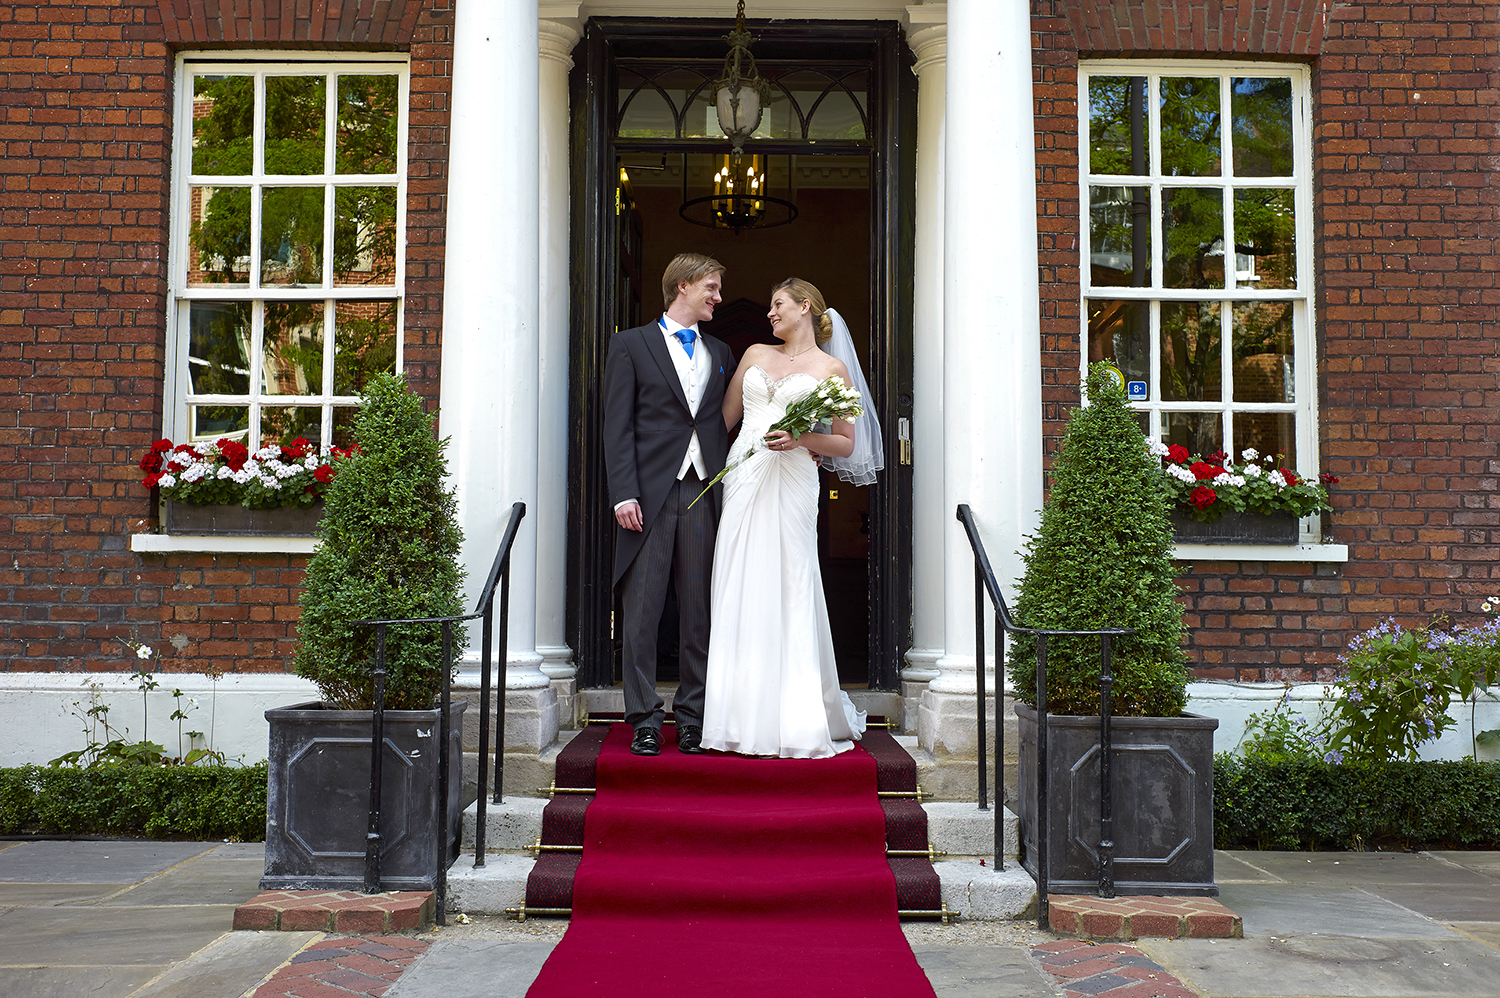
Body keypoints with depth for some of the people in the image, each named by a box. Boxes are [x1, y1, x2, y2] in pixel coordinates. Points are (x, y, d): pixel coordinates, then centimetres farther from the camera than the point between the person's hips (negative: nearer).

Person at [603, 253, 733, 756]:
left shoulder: (720, 353, 20)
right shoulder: (631, 345, 6)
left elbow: (725, 425, 17)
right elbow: (618, 426, -1)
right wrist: (624, 493, -11)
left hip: (704, 494, 4)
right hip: (651, 494, -3)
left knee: (699, 611, 5)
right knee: (641, 612, -1)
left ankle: (692, 716, 14)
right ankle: (644, 719, 7)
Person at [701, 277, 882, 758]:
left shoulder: (831, 368, 7)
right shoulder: (755, 354, 18)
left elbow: (847, 444, 5)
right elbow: (724, 418, 22)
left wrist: (801, 439, -11)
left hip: (791, 484, -4)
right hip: (743, 479, 4)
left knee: (789, 594, -6)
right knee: (739, 594, 0)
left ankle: (796, 721, 4)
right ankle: (745, 717, 6)